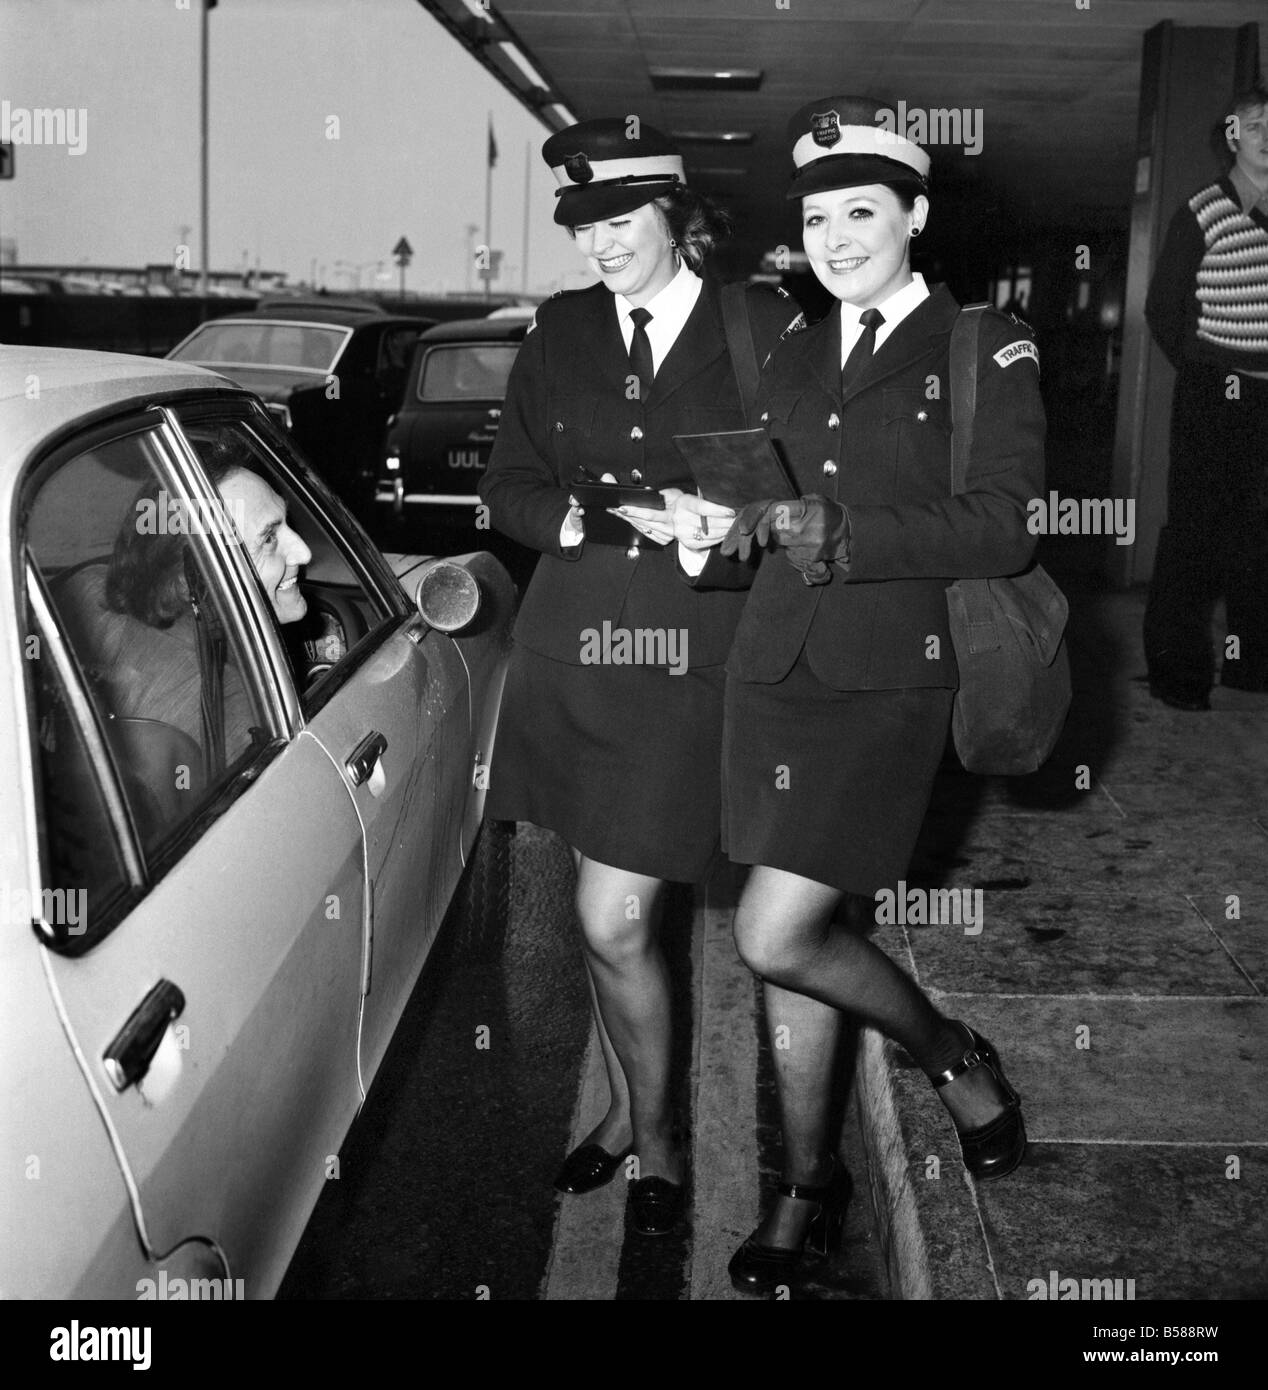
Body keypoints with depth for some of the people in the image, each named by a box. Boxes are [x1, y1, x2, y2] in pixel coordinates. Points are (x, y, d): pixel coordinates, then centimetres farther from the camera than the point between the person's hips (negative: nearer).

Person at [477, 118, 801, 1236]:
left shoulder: (764, 328, -2)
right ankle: (628, 1106, 36)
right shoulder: (560, 332, 9)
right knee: (609, 913, 15)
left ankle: (656, 1137, 20)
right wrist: (620, 516, -9)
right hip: (571, 647, 4)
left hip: (688, 655, -4)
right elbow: (509, 491, 7)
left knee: (614, 923, -4)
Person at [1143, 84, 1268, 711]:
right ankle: (1177, 669, 3)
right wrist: (1203, 370, -5)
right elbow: (1163, 308, -1)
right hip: (1213, 400, -4)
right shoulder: (1202, 214, -2)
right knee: (1195, 531, -3)